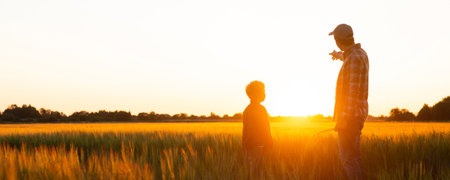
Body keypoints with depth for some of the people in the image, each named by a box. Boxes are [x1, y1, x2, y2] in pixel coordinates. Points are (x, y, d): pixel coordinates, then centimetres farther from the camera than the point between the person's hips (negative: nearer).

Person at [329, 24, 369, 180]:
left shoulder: (354, 59, -19)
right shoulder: (361, 53, 12)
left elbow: (353, 91, -24)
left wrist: (345, 119, -25)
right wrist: (339, 55, 63)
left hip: (350, 115, -10)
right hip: (355, 114, 10)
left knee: (347, 157, -9)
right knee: (353, 156, 13)